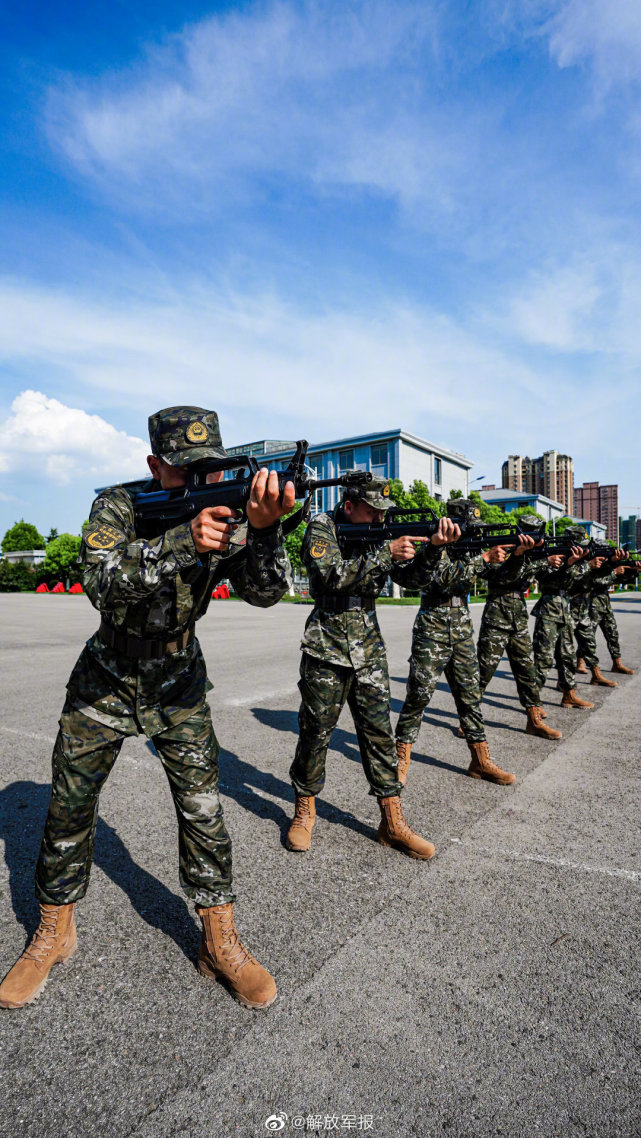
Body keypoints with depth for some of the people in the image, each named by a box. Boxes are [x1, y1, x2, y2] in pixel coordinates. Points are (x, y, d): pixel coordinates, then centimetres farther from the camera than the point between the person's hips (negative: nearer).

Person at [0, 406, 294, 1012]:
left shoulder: (227, 509, -11)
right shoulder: (117, 506, -16)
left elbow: (265, 592, -24)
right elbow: (101, 582, -33)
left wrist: (265, 528, -44)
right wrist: (183, 541, -46)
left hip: (178, 683, 1)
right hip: (105, 679, 0)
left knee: (203, 806, -2)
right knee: (69, 808, 10)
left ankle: (220, 943, 17)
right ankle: (54, 933, 35)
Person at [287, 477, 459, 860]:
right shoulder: (322, 527, -8)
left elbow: (410, 578, 2)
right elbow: (331, 576, -24)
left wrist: (433, 546, -16)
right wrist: (386, 552, -26)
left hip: (369, 652, 5)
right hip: (327, 651, -4)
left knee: (380, 733, 7)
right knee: (316, 733, 6)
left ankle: (393, 823, 18)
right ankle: (305, 810, 27)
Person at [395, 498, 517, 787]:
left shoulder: (468, 549, 12)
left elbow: (500, 575, 9)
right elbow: (446, 576, -25)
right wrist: (484, 558, -25)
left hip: (462, 631, 6)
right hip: (432, 631, -6)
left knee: (470, 693, 7)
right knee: (420, 693, -2)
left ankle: (481, 760, 15)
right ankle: (401, 756, 14)